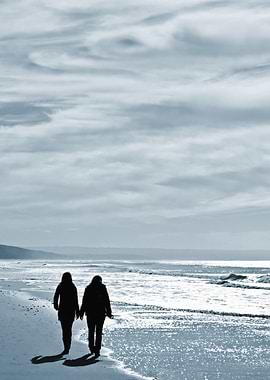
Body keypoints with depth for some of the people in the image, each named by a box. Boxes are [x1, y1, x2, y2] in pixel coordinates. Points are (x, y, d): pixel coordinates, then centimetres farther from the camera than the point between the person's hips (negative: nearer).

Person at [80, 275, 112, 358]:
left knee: (91, 331, 16)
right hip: (101, 313, -1)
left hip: (90, 314, 2)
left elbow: (84, 301, 2)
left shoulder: (88, 288, 1)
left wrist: (82, 313, 8)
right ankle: (97, 350, -5)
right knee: (99, 332, 1)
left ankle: (92, 348, 22)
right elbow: (107, 301, -3)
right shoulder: (103, 288, -2)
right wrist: (109, 312, 2)